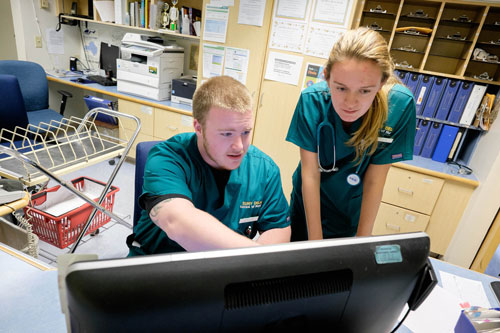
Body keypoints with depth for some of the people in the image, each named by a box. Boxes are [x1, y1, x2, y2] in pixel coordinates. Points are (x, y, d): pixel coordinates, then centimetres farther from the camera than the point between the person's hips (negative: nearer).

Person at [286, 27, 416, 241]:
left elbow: (374, 181, -19)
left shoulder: (400, 106, -26)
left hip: (351, 212, 0)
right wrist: (315, 239, -20)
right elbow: (310, 173, -22)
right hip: (308, 202, 1)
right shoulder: (312, 99, -26)